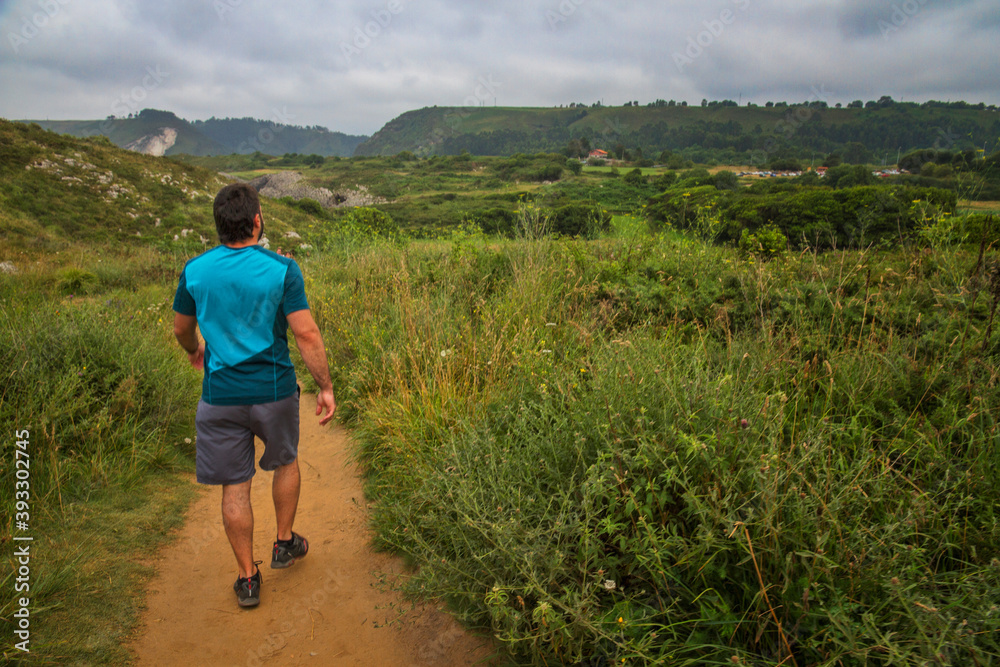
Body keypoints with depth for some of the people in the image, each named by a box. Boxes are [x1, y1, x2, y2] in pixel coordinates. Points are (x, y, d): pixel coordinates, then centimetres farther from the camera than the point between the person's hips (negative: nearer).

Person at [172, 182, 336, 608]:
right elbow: (306, 335, -16)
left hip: (221, 394, 2)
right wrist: (326, 387, -7)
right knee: (285, 462, 25)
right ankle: (284, 543, 38)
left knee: (235, 487, 11)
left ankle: (248, 579, 24)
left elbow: (181, 327, 12)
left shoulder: (195, 270, -3)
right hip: (274, 391, -1)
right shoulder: (281, 269, -13)